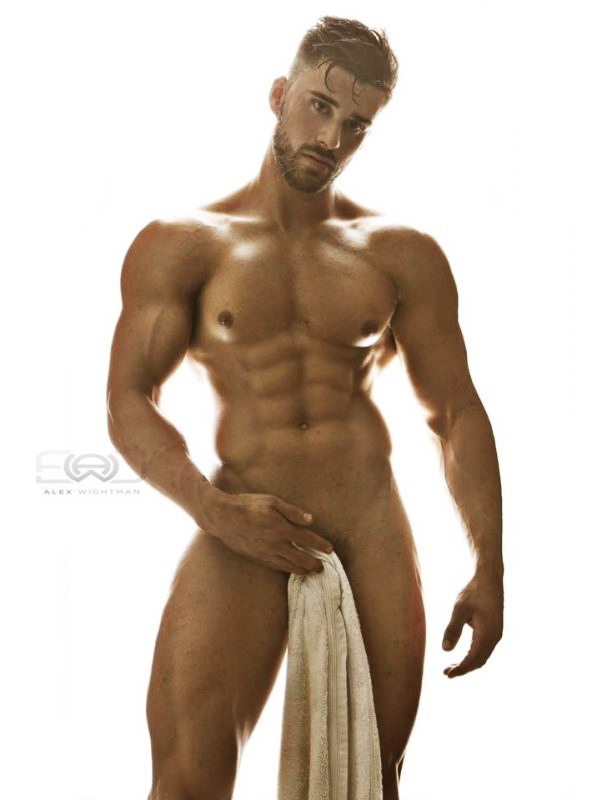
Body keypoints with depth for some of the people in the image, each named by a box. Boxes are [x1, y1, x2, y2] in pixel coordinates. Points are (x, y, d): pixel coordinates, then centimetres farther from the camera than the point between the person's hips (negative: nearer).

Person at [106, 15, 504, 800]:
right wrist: (213, 511, -16)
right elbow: (129, 401, -1)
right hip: (244, 529, -2)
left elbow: (456, 409, 9)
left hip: (372, 532, 2)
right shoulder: (181, 246, 4)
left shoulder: (404, 255, 9)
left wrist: (489, 566, 3)